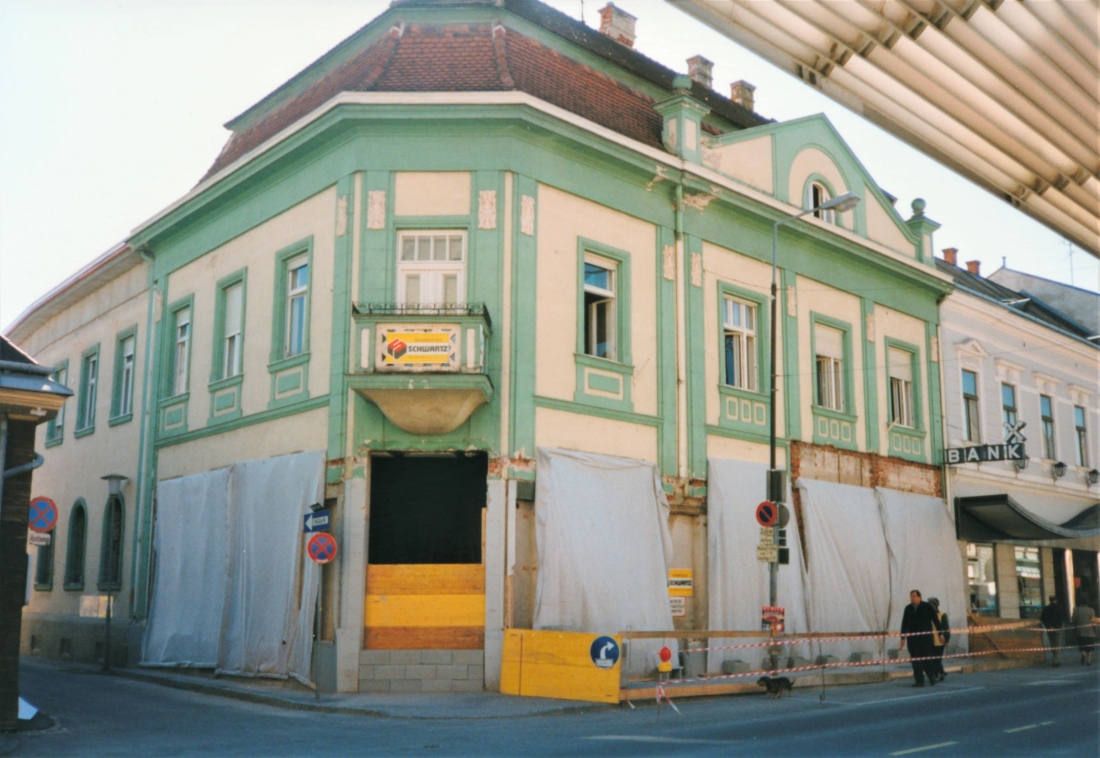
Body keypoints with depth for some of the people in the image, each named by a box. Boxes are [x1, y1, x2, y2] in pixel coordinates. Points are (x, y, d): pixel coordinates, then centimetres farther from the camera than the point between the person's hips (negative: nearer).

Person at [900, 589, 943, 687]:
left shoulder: (927, 607, -3)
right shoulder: (908, 608, 7)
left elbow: (936, 620, 1)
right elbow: (904, 624, 11)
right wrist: (903, 638, 10)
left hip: (925, 638, -4)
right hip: (912, 639, 4)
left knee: (926, 659, -2)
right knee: (915, 660, 2)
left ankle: (932, 677, 18)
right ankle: (919, 681, 8)